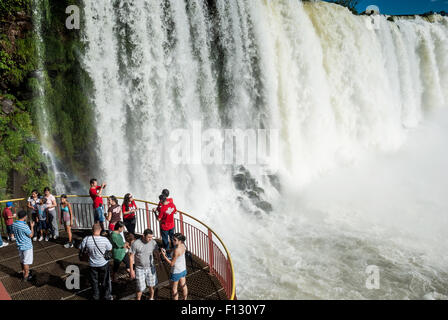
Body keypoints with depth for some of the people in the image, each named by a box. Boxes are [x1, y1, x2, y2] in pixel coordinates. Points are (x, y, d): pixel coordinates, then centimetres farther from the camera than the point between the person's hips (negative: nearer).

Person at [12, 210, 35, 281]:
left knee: (22, 261, 22)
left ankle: (24, 272, 37)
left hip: (19, 246, 7)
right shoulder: (24, 226, -27)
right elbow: (31, 235, -15)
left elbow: (13, 233, 12)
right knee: (26, 262, 6)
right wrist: (32, 226, -6)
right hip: (27, 246, -7)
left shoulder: (14, 225, -5)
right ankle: (26, 276, 16)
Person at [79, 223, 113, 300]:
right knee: (105, 281, 20)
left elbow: (80, 248, -6)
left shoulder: (86, 239, -22)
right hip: (104, 264, -1)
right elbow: (110, 249, -8)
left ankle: (96, 297, 40)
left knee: (94, 282, 23)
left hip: (92, 265, 1)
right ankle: (107, 296, 35)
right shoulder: (105, 240, -25)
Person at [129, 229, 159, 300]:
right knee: (140, 288, 2)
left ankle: (151, 298, 39)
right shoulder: (136, 244, -18)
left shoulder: (153, 242, -9)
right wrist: (131, 270, -8)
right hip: (140, 269, -3)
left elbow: (157, 254, 4)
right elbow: (131, 257, -10)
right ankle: (138, 299, 28)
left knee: (151, 286, 14)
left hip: (151, 268, 3)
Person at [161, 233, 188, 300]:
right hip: (183, 269, 8)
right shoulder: (183, 245, -10)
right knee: (183, 285, 28)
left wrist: (164, 256, -28)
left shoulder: (176, 250, -33)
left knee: (174, 289, 14)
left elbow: (171, 264, -25)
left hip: (176, 272, -8)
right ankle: (185, 299, 46)